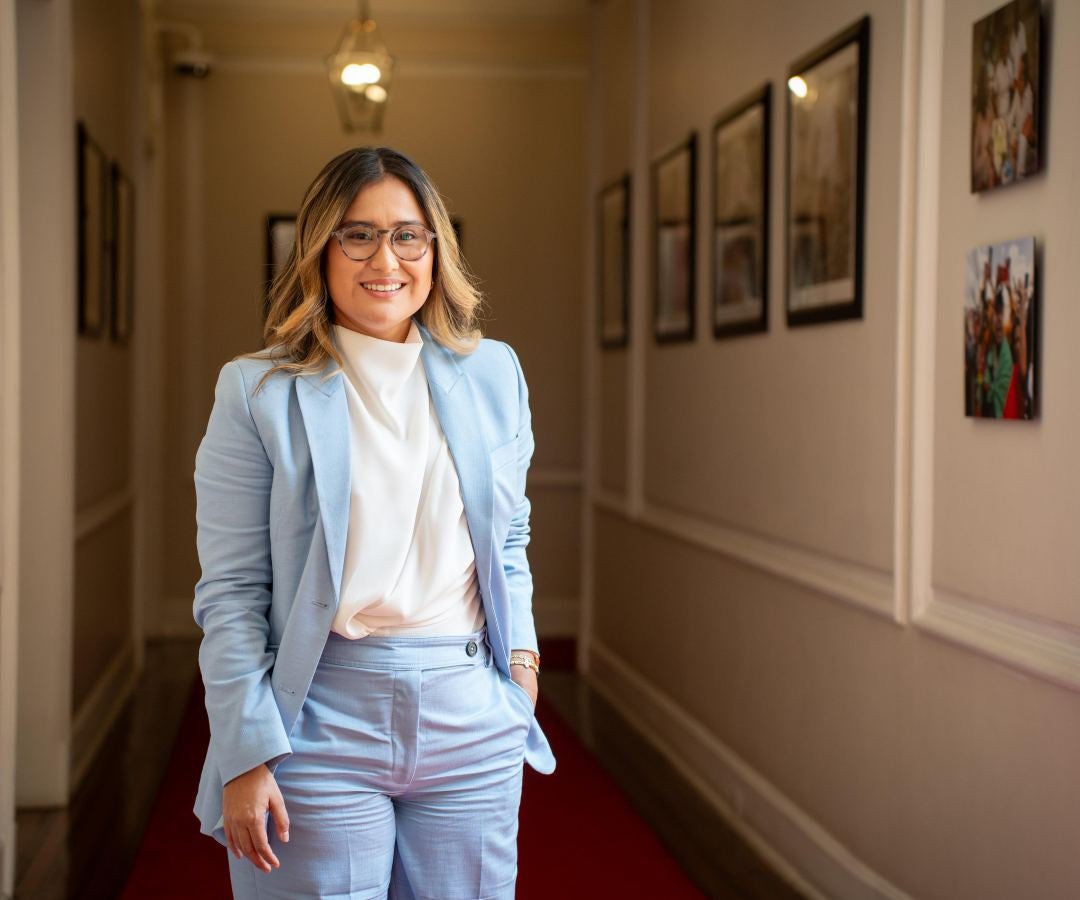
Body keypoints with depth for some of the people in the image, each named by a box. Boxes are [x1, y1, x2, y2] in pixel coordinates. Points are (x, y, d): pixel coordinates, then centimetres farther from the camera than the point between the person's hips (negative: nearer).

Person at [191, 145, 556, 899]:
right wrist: (247, 754, -10)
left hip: (472, 720, 3)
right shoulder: (259, 391, -3)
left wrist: (521, 652, 3)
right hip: (322, 720, -3)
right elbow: (230, 591, -5)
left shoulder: (493, 373, 8)